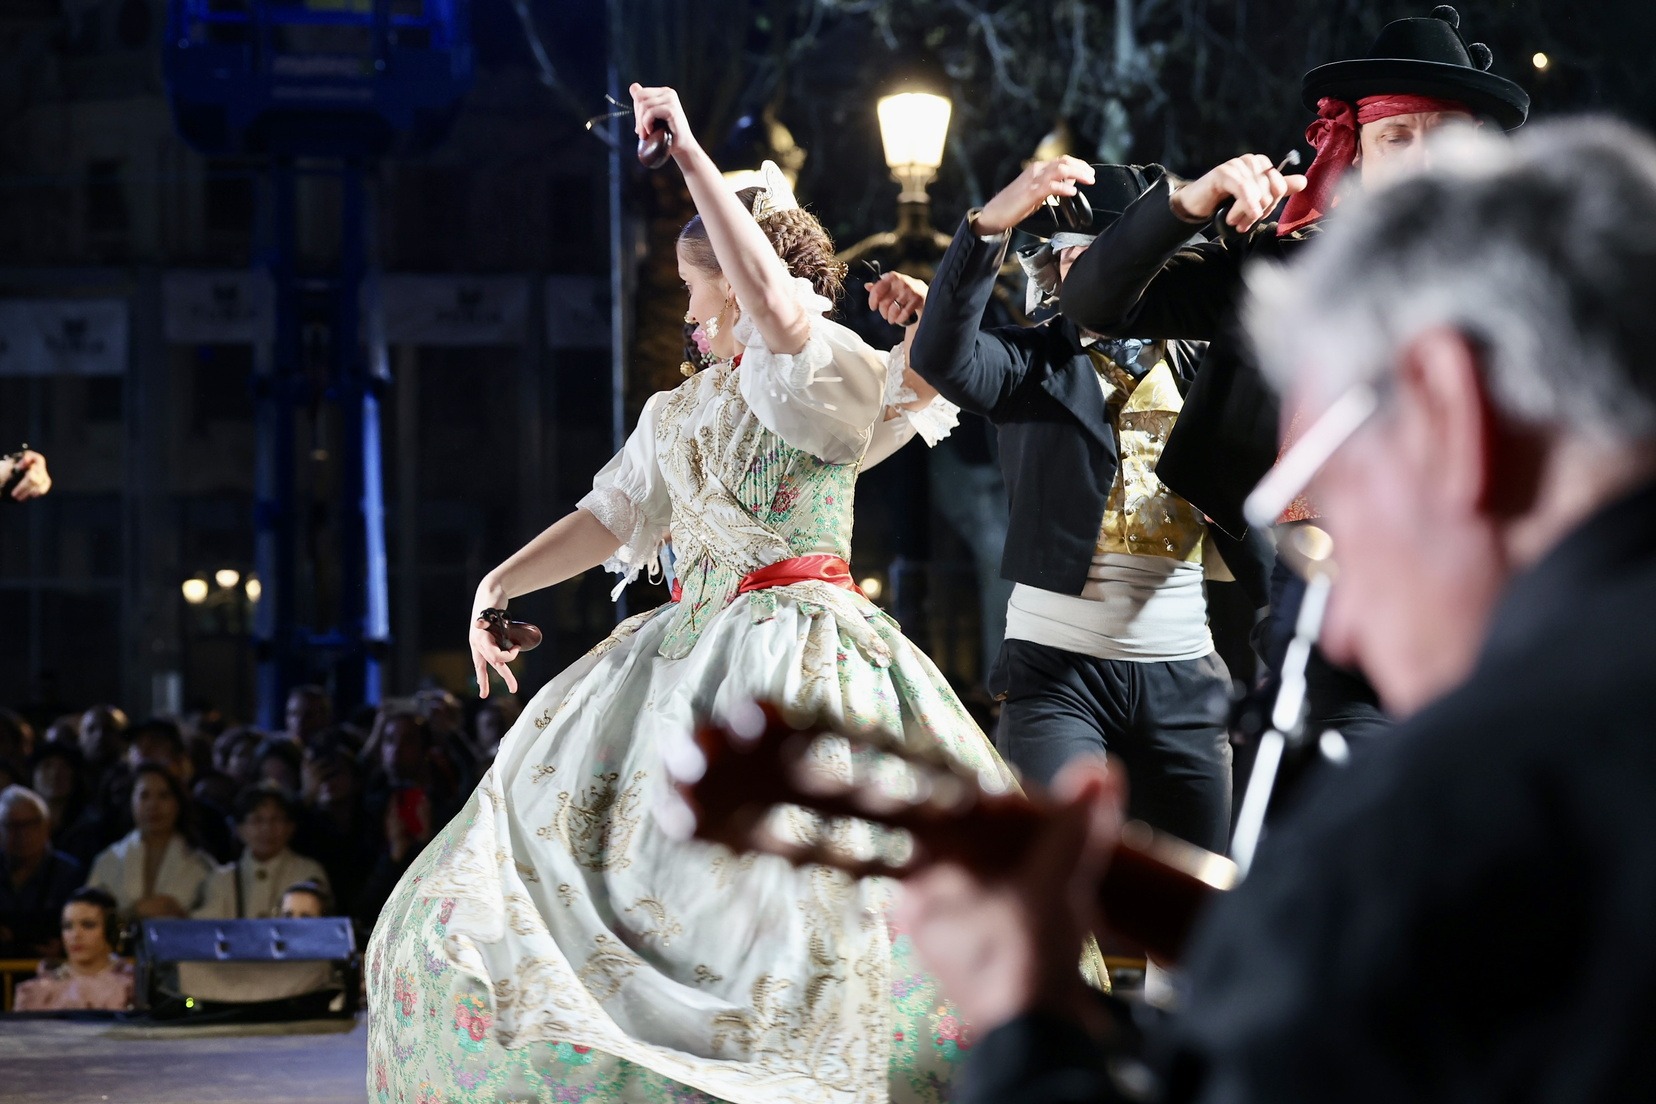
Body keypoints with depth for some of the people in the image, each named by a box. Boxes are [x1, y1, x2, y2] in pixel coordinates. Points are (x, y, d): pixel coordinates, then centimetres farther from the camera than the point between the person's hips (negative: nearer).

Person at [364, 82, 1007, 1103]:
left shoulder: (825, 374, -3)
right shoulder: (679, 414, 21)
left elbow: (776, 308, -23)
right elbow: (608, 519, 21)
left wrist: (688, 151, -23)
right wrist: (499, 585, 7)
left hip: (798, 661, -8)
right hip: (690, 660, 8)